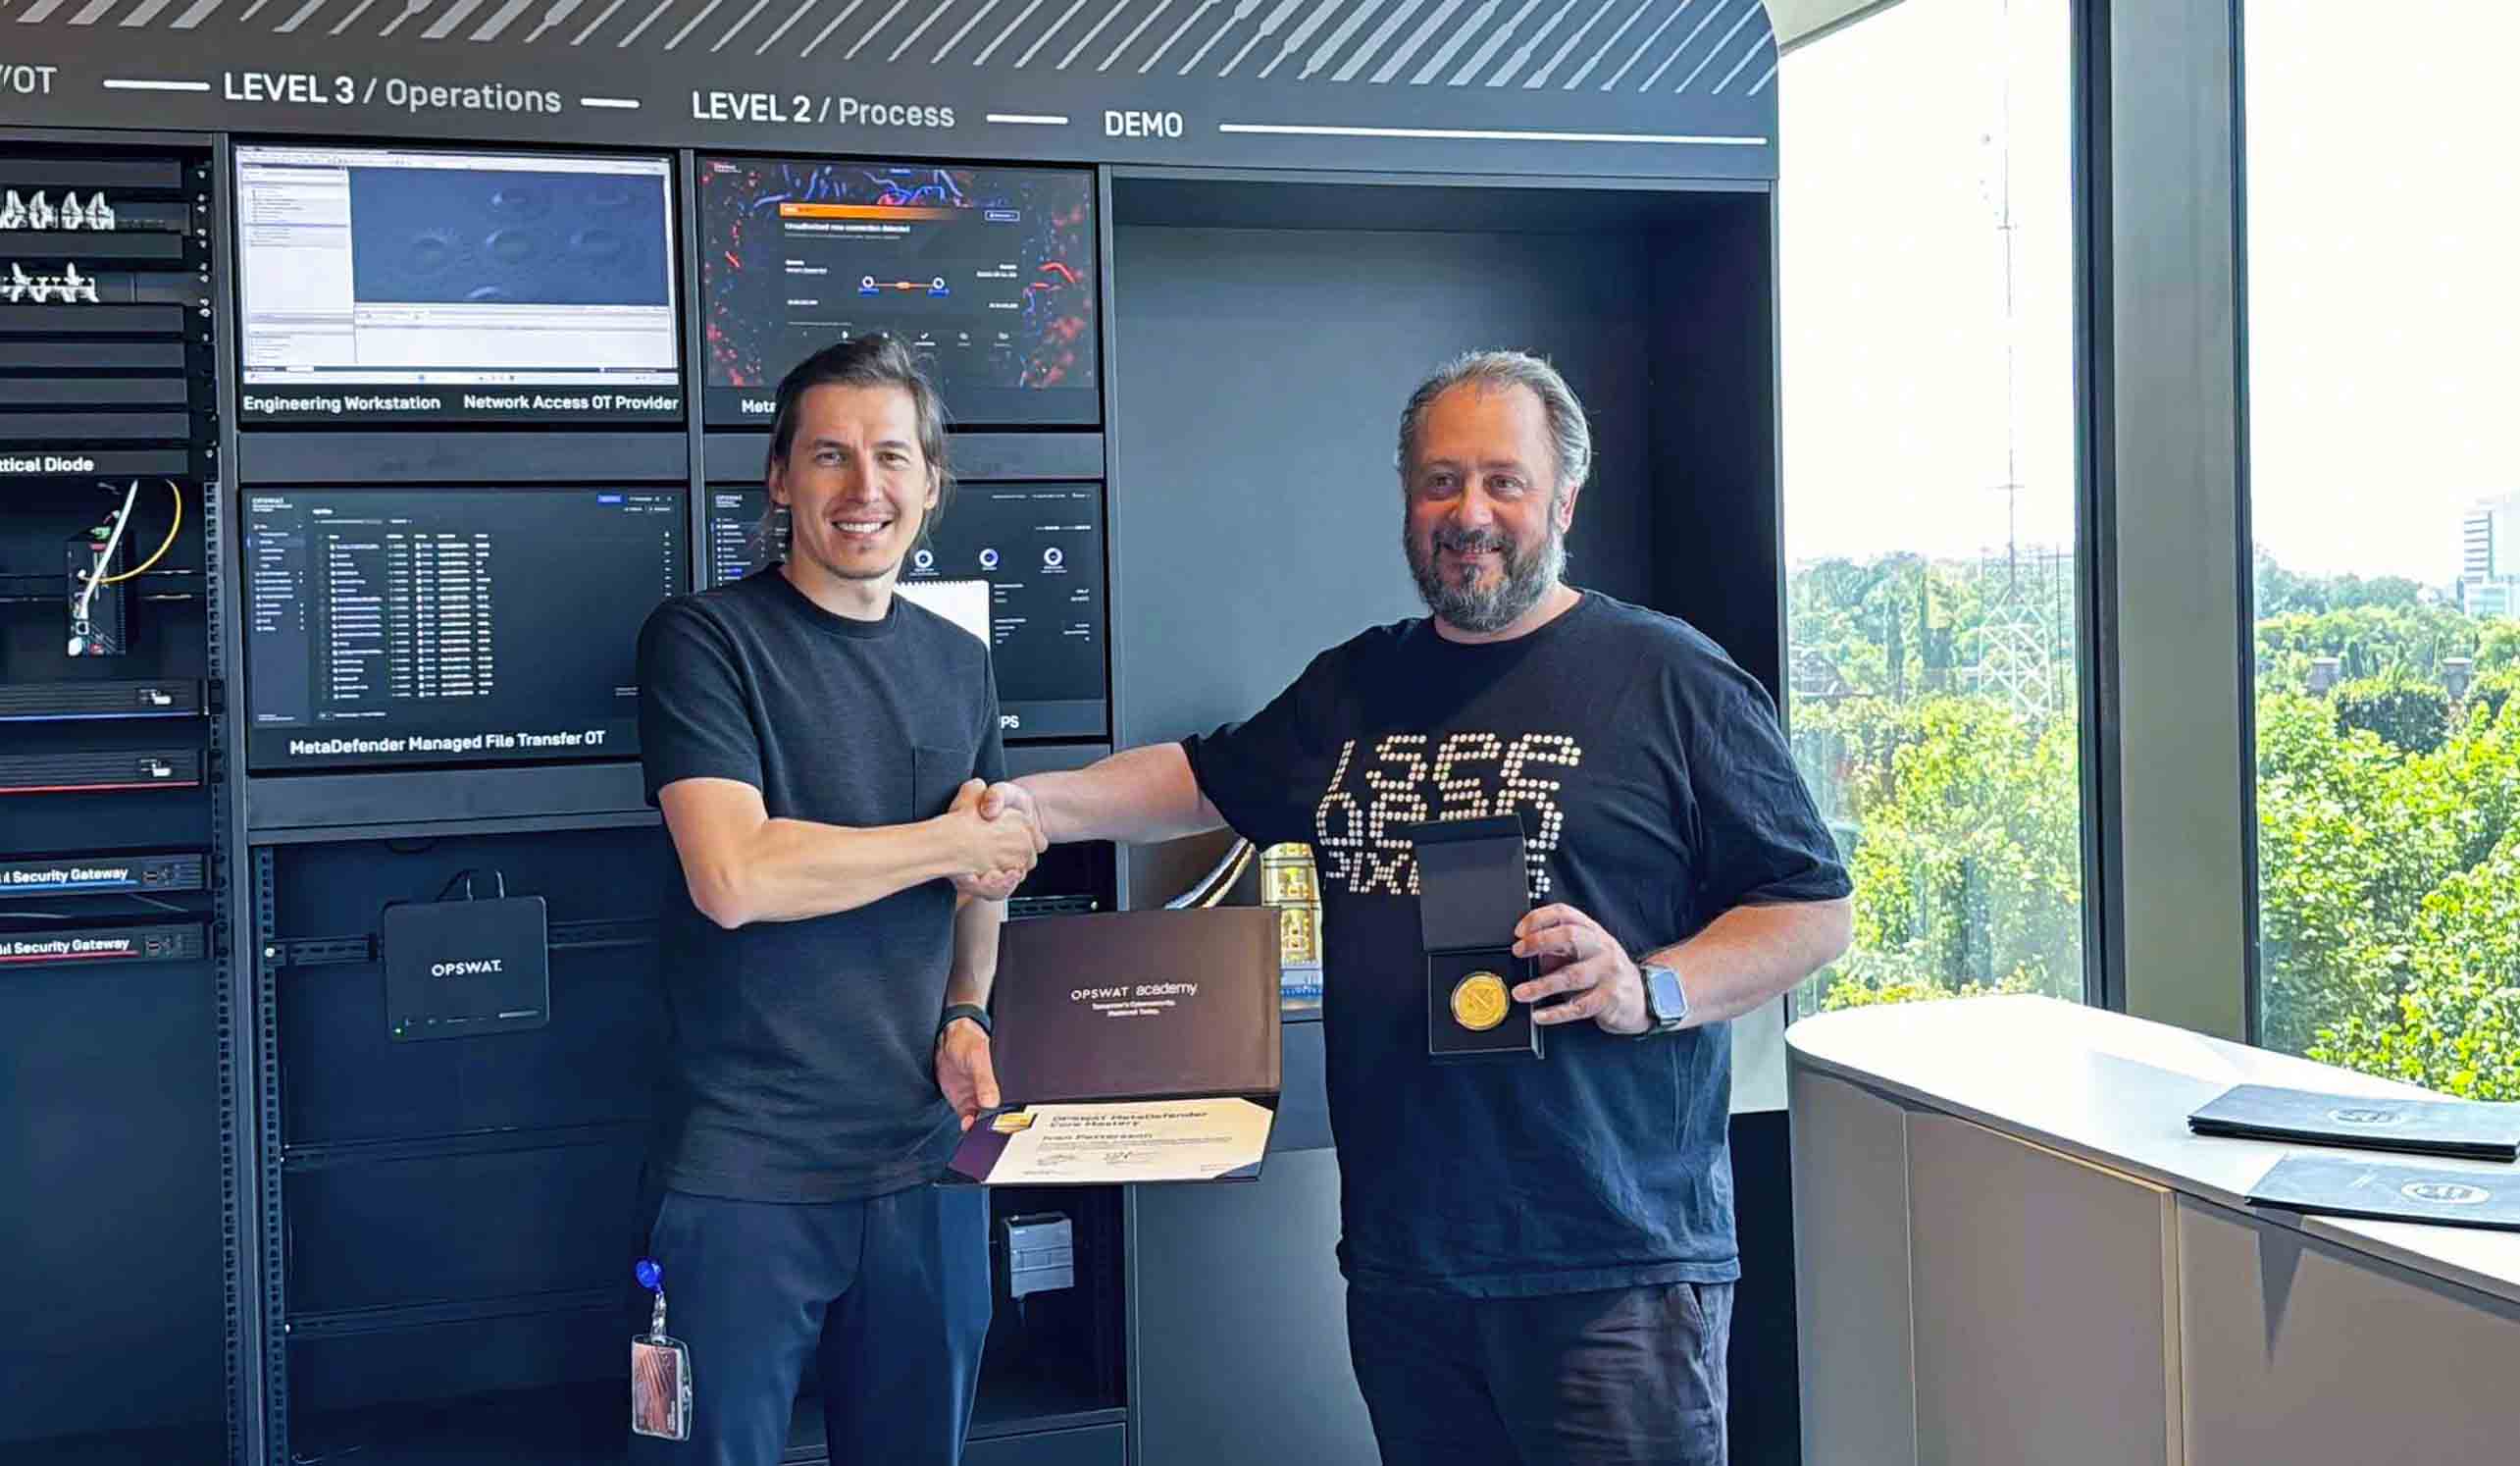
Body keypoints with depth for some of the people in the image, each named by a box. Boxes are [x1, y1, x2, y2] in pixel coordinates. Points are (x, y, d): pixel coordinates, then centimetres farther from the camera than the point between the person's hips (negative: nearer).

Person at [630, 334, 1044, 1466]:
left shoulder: (956, 663, 11)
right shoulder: (704, 640, -8)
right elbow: (733, 878, -21)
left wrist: (965, 1013, 3)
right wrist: (949, 844, -10)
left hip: (927, 1161, 6)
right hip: (746, 1170, -5)